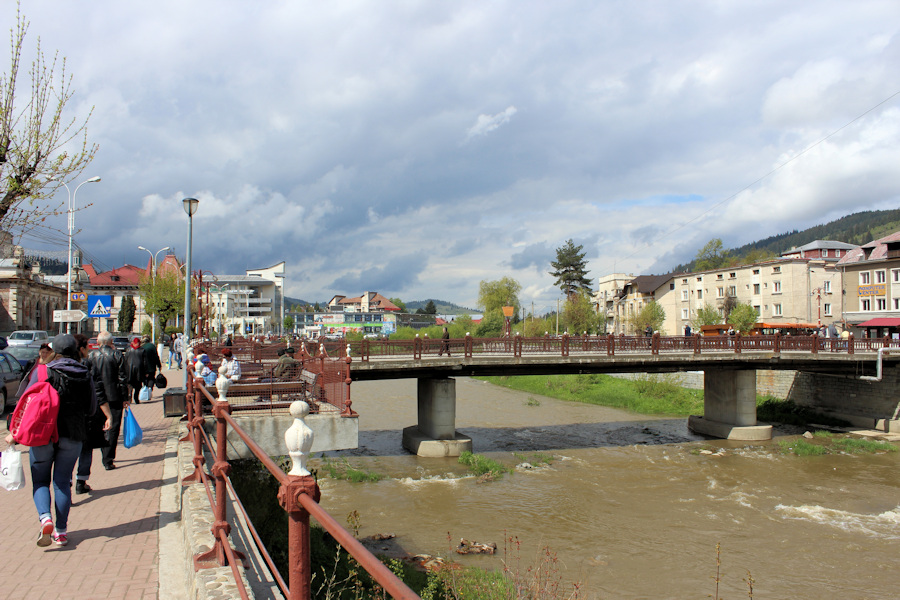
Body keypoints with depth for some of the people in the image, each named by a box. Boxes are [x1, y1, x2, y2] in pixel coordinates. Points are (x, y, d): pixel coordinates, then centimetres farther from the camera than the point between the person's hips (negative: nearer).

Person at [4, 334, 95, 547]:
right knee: (63, 481, 10)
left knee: (40, 480, 11)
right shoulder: (85, 376, 3)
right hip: (72, 435, 2)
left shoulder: (43, 372, -7)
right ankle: (61, 531, 12)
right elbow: (90, 409, 8)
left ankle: (45, 517, -13)